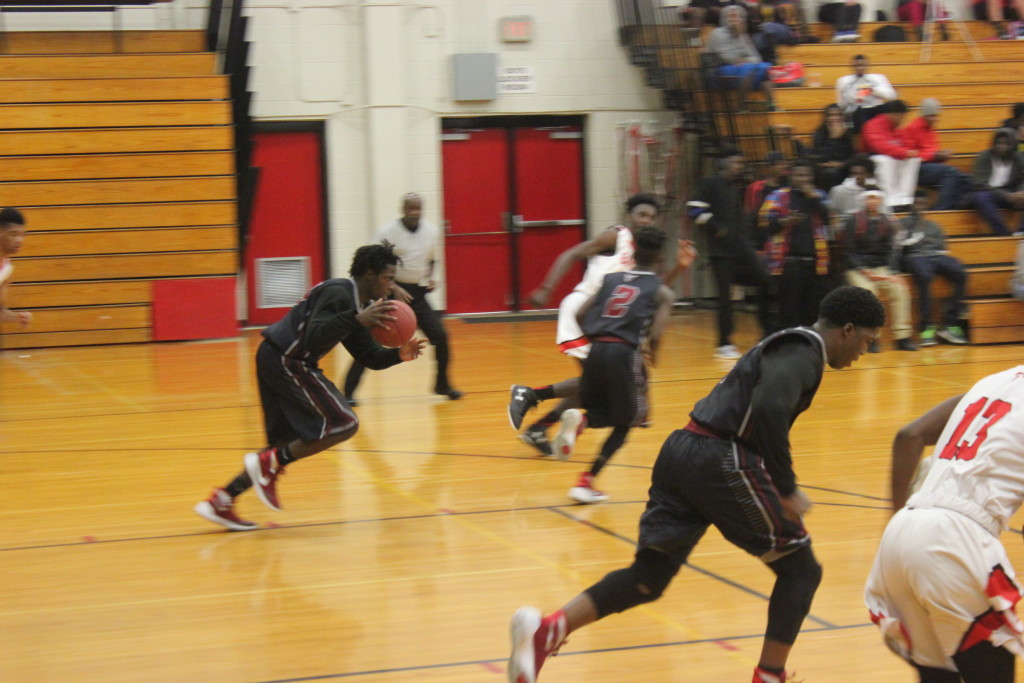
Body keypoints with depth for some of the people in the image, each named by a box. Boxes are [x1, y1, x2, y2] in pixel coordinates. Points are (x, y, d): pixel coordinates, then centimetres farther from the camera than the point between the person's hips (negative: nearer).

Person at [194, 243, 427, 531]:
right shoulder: (338, 294, -14)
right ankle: (268, 464, -8)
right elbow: (314, 337, -27)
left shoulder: (358, 304, 17)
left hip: (275, 361, 11)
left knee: (288, 446, 15)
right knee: (344, 424, -12)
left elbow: (369, 356, 18)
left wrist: (398, 354, 1)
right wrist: (357, 320, -35)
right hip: (285, 362, -11)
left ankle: (220, 501, 15)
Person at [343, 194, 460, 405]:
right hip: (393, 291, -4)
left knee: (440, 336, -3)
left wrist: (430, 278, 1)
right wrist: (394, 288, -23)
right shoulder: (387, 232, -12)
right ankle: (348, 391, -4)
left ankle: (442, 384, 17)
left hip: (417, 292, 4)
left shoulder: (432, 231, 2)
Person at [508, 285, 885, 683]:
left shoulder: (788, 345, 23)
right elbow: (770, 408, -25)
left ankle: (546, 631, -9)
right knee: (800, 569, 8)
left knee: (648, 578, 8)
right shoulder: (804, 352, -7)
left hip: (681, 453, 9)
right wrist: (787, 489, -19)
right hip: (722, 464, -9)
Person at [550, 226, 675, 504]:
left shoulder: (611, 279, 18)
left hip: (596, 350, 4)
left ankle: (578, 420, -15)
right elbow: (655, 336, -6)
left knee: (599, 415, 23)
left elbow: (580, 315, 11)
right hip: (625, 354, -4)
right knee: (624, 423, 15)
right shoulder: (662, 292, 7)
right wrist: (652, 355, 14)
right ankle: (587, 481, 2)